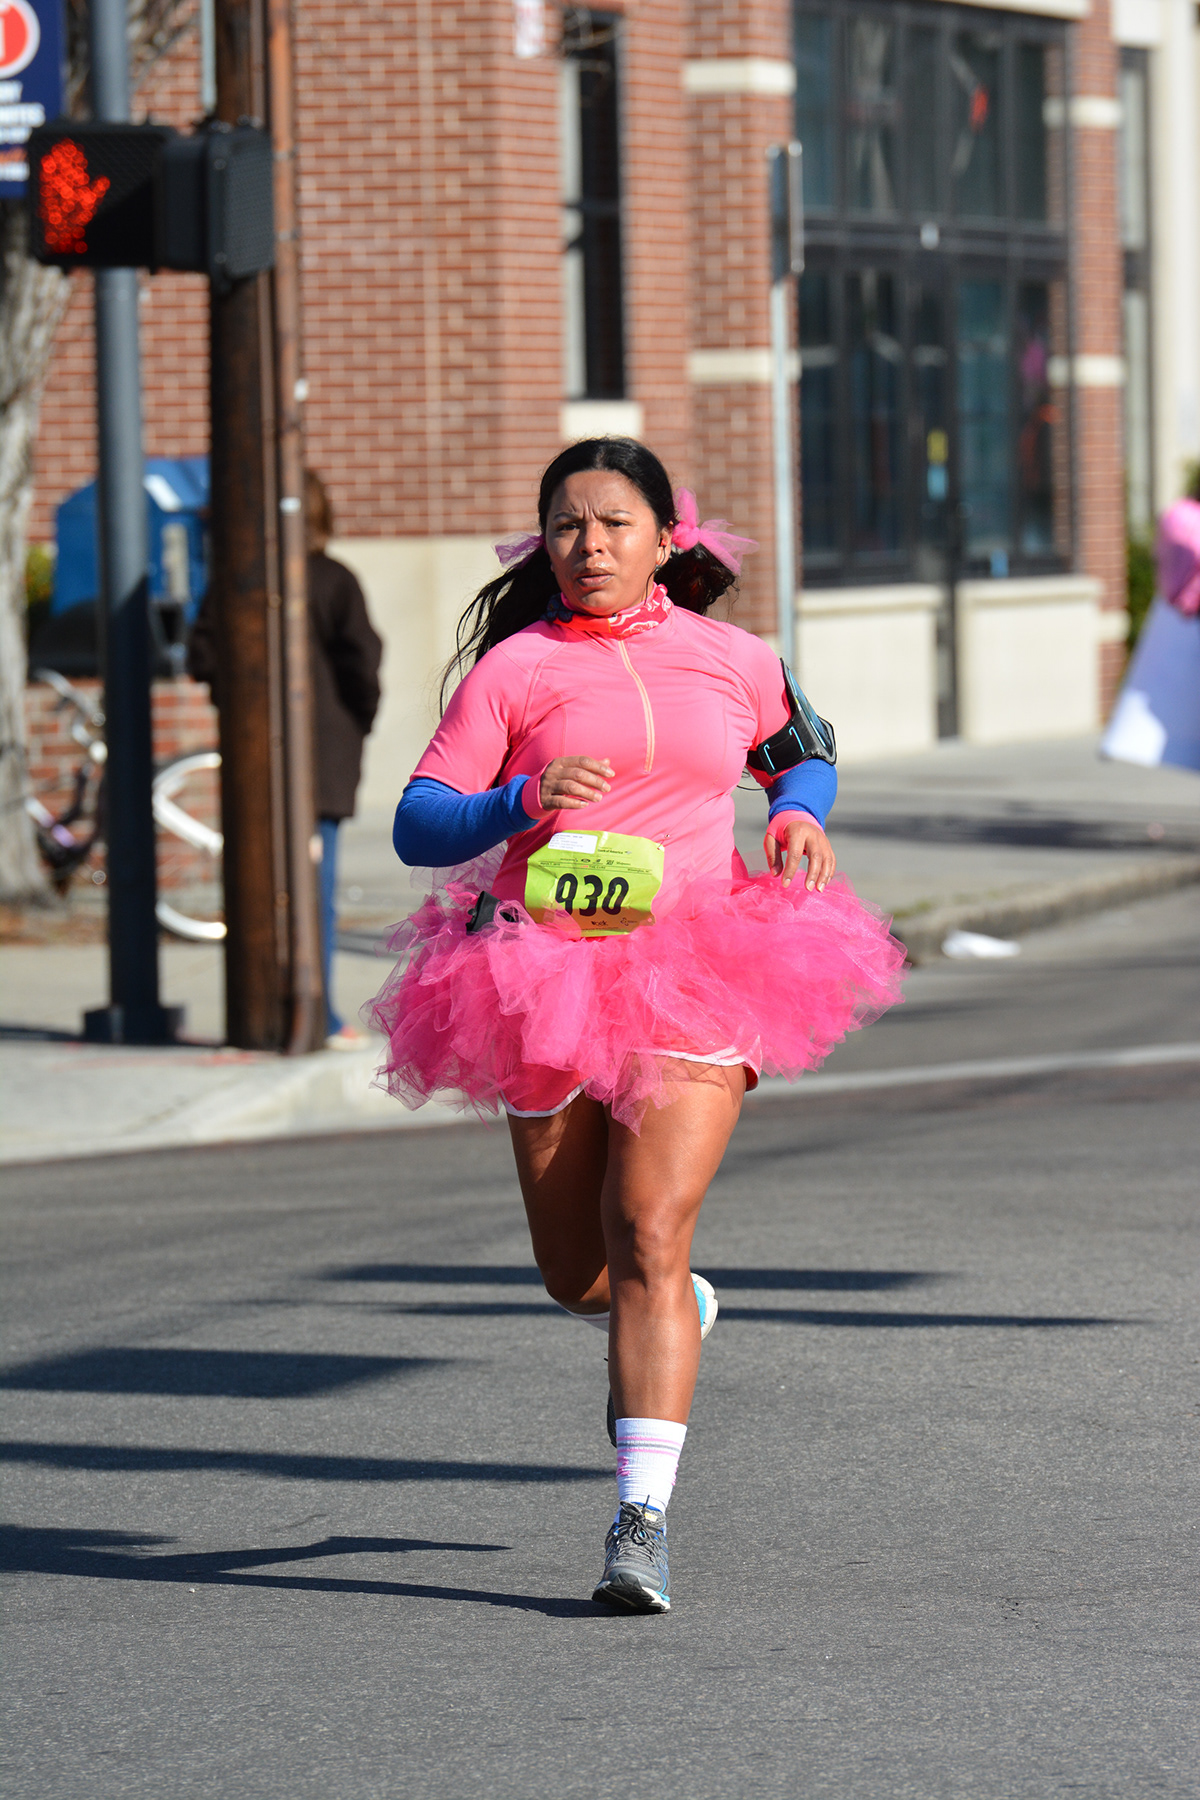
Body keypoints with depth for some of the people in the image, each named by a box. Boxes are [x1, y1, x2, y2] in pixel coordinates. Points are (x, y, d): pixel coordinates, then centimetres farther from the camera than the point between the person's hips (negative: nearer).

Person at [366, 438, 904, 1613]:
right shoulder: (513, 667, 2)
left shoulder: (732, 662, 9)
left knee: (649, 1239, -18)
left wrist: (800, 816, 7)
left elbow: (801, 753, 29)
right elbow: (417, 827, -2)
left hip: (694, 983, -1)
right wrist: (524, 800, -20)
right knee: (576, 1275, 9)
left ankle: (642, 1519, -20)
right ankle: (665, 1317, 46)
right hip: (548, 976, 1)